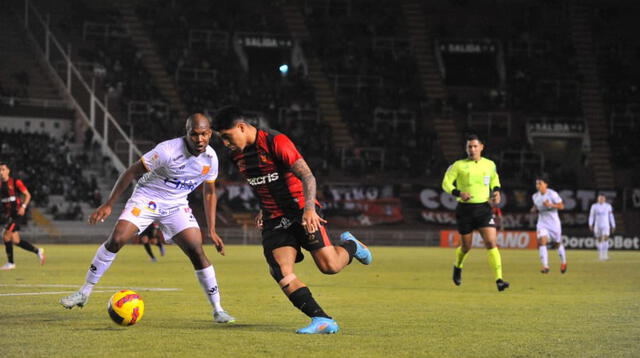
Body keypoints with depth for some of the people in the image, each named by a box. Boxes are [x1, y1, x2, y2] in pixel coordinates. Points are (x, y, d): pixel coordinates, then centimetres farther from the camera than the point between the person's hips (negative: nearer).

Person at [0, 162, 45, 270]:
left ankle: (10, 263, -9)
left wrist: (23, 206, -17)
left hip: (17, 213, -6)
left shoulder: (15, 182, -6)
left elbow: (27, 195, -3)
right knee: (16, 240, 5)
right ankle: (38, 251, 23)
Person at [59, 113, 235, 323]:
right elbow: (132, 172, -17)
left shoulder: (210, 158, -8)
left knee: (197, 253, -12)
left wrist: (212, 231, 5)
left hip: (176, 206, 3)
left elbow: (209, 192, 8)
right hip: (147, 198, -3)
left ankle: (217, 310, 0)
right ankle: (84, 293, -4)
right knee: (115, 240, -18)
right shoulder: (168, 150, -25)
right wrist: (109, 204, -18)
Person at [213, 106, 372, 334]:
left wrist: (309, 208, -34)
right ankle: (323, 321, -18)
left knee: (329, 266, -15)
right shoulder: (238, 155, 9)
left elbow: (307, 176, -21)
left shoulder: (276, 142, -14)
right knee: (280, 271, -16)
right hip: (274, 221, 6)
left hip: (301, 211, -6)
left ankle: (350, 245, 21)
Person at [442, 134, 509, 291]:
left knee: (491, 243, -14)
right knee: (466, 246, 8)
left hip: (484, 208, 1)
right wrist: (458, 193, -20)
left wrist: (496, 191, 6)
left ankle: (499, 279, -17)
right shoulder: (459, 165, -3)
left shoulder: (489, 164, 6)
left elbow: (494, 178, 26)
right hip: (465, 209, -1)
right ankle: (458, 267, 42)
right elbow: (446, 183, -3)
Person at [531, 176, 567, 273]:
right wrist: (534, 209, -3)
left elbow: (561, 206, -12)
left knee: (557, 243, 12)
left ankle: (563, 262, 39)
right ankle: (545, 266, -22)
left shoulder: (552, 194, -14)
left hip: (553, 222, -3)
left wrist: (550, 205, -27)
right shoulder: (535, 196, 1)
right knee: (541, 241, -20)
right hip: (542, 223, 3)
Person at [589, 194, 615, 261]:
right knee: (599, 240, 6)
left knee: (605, 239, -17)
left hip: (606, 226, -1)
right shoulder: (594, 206, 1)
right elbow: (591, 216, 3)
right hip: (597, 225, 1)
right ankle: (600, 255, 23)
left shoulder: (608, 206, 2)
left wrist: (613, 226, 9)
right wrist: (590, 225, -10)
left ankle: (605, 255, -22)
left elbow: (611, 216, 8)